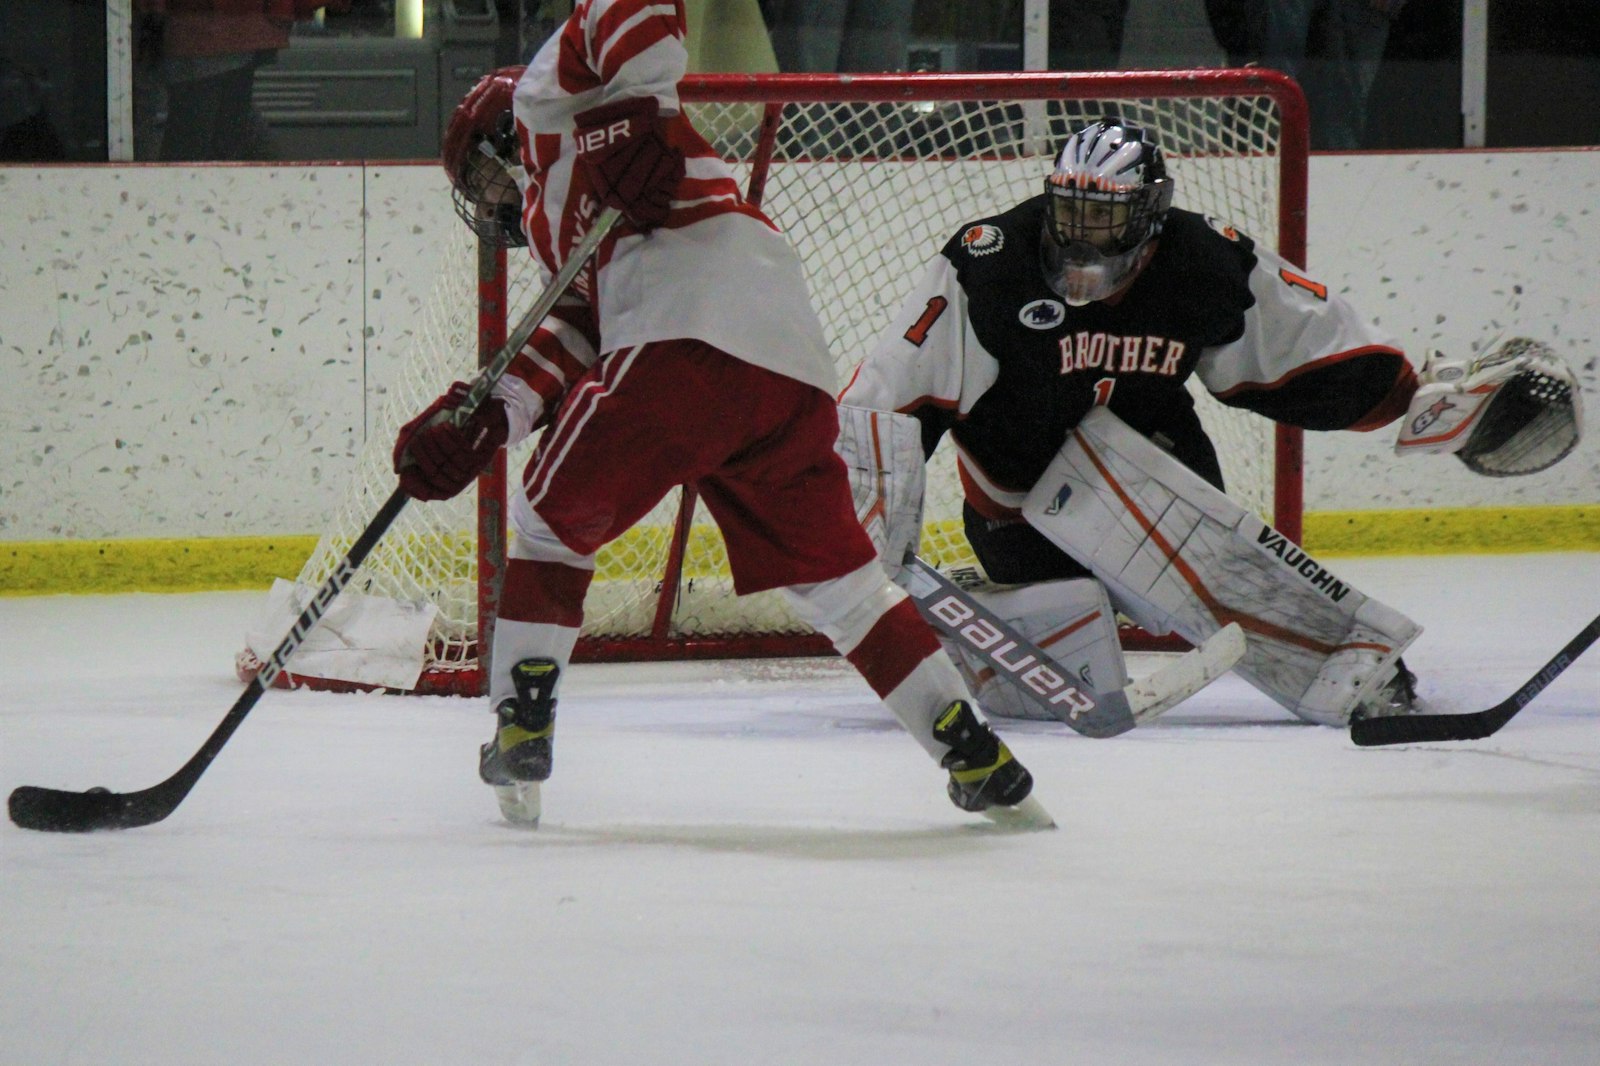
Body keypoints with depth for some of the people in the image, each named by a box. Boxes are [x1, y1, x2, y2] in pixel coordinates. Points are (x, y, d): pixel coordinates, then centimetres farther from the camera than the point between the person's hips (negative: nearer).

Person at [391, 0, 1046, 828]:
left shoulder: (550, 98, 19)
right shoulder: (559, 217, 40)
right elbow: (575, 337, 26)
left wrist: (634, 109, -10)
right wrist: (481, 417, 13)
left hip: (692, 337, -9)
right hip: (795, 369, 9)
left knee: (554, 517, 10)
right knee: (834, 578, 14)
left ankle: (521, 723, 7)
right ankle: (974, 754, 7)